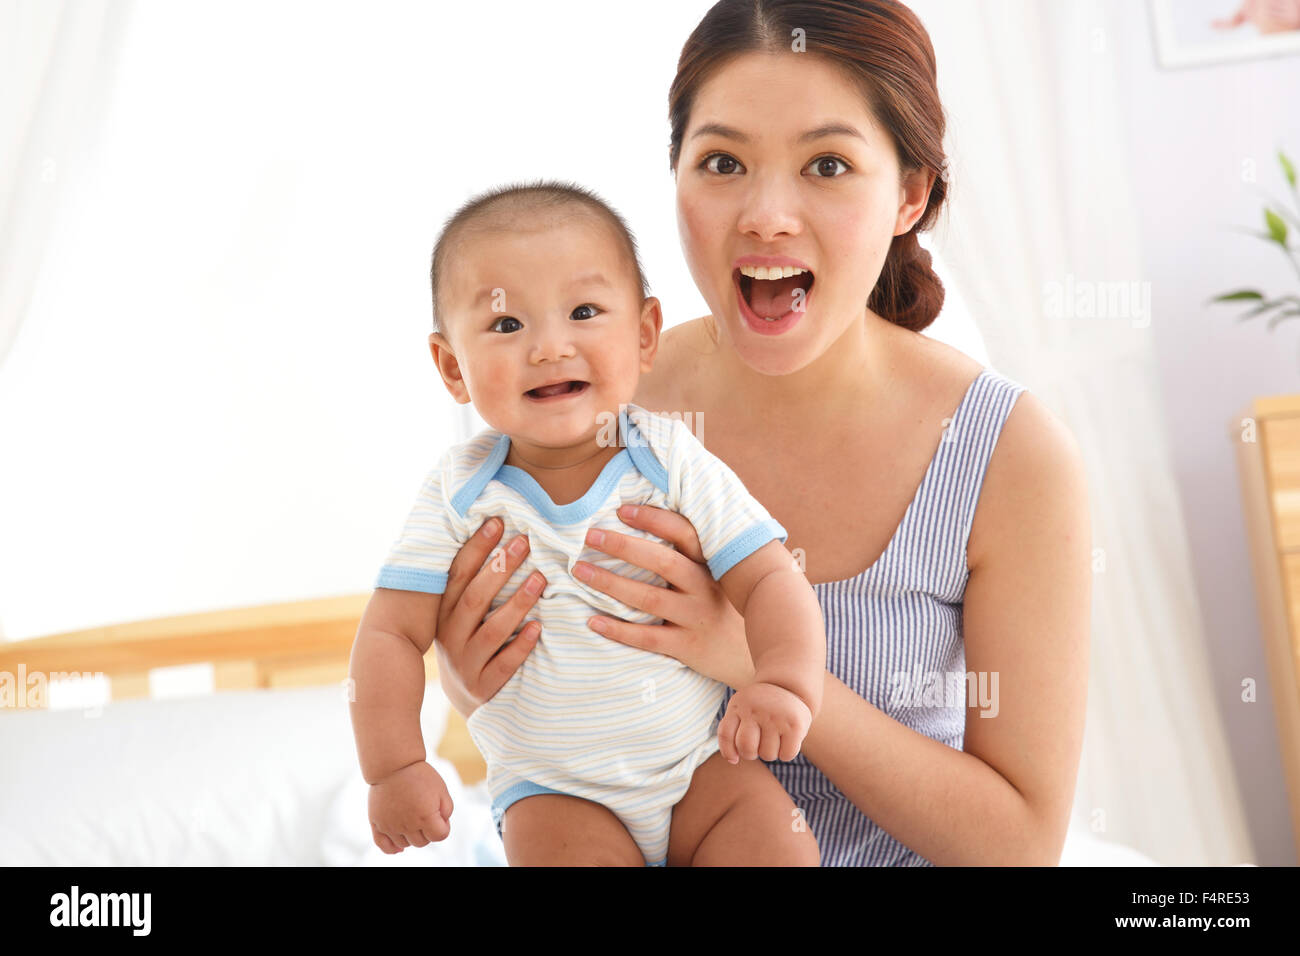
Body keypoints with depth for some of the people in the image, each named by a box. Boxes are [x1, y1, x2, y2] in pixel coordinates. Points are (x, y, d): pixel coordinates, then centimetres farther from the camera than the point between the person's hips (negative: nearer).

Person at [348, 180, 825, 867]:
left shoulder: (674, 463, -8)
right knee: (561, 848, -25)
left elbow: (769, 581, -11)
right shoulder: (461, 494, -8)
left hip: (702, 764, 1)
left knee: (781, 850, -18)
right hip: (553, 794, 0)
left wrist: (785, 682, -29)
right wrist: (394, 768, -14)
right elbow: (391, 632, -5)